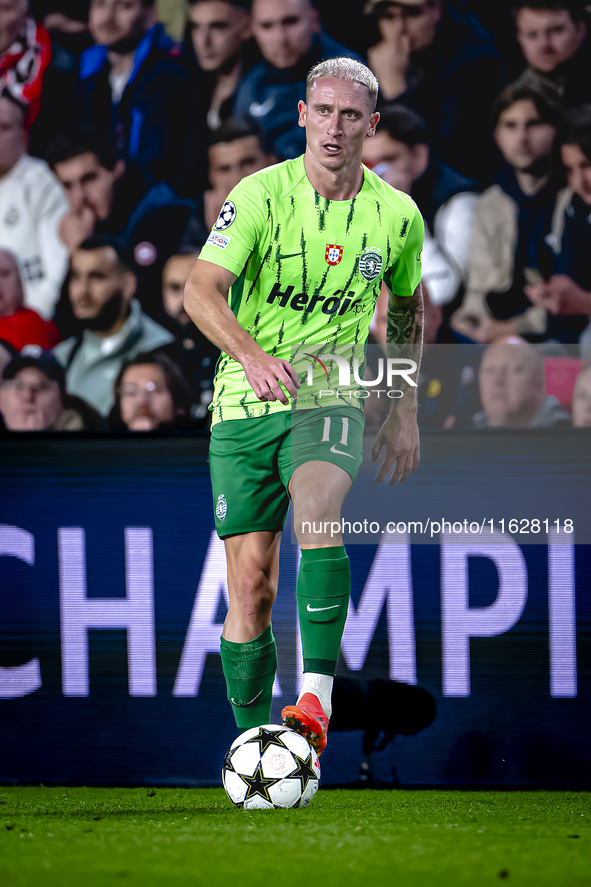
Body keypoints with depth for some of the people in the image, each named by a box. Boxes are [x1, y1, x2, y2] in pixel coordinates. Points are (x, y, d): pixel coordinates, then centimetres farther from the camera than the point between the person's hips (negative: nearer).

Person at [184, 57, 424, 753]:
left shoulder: (397, 215, 2)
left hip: (331, 398, 0)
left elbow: (408, 309, 20)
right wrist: (251, 355, -36)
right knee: (250, 585, -2)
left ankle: (316, 696, -36)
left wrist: (405, 412, 17)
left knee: (316, 510, -32)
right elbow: (201, 290, -18)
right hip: (247, 403, 0)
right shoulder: (261, 194, -8)